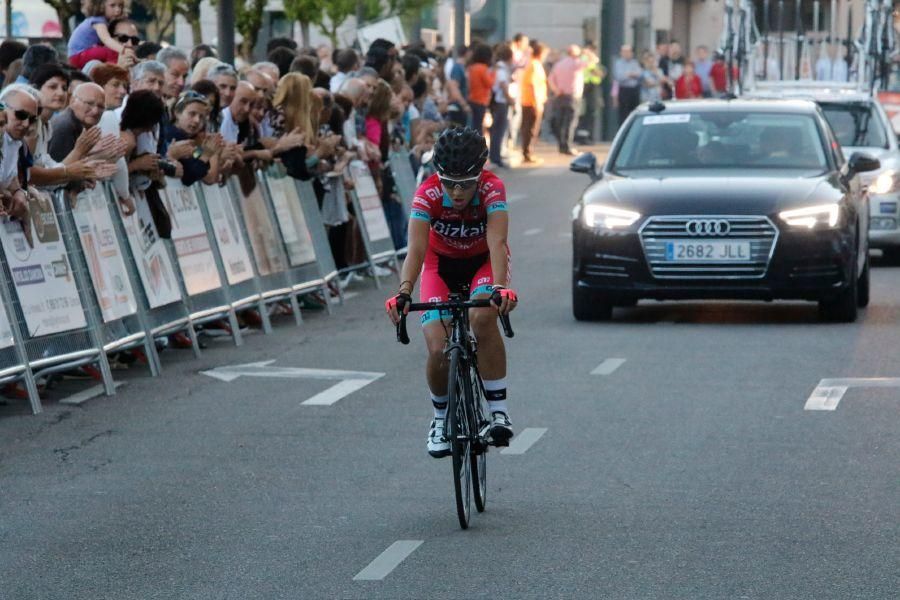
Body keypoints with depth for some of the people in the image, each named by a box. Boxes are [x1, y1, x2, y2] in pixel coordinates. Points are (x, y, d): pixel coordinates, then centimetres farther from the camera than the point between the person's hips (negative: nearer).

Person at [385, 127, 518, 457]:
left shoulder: (492, 188, -30)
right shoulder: (428, 194, -29)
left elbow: (497, 243, -42)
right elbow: (416, 249, -38)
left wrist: (500, 286, -59)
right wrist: (404, 293, -55)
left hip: (483, 262, -1)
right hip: (442, 264, 1)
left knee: (482, 316, -34)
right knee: (438, 350, -15)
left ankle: (499, 409, -23)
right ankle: (441, 416, 15)